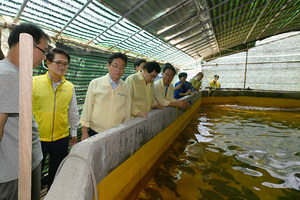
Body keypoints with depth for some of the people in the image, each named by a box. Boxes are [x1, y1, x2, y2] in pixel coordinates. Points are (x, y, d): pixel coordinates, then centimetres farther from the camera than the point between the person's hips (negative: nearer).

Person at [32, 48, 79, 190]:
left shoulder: (70, 87, 2)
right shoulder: (34, 82, -6)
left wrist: (74, 132, 14)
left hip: (61, 138, 3)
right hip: (37, 137, -2)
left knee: (56, 173, 18)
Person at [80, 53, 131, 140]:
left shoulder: (126, 87, 1)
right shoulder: (95, 83, -4)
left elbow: (127, 112, 5)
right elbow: (87, 108, -1)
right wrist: (84, 131, -1)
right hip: (95, 132, -1)